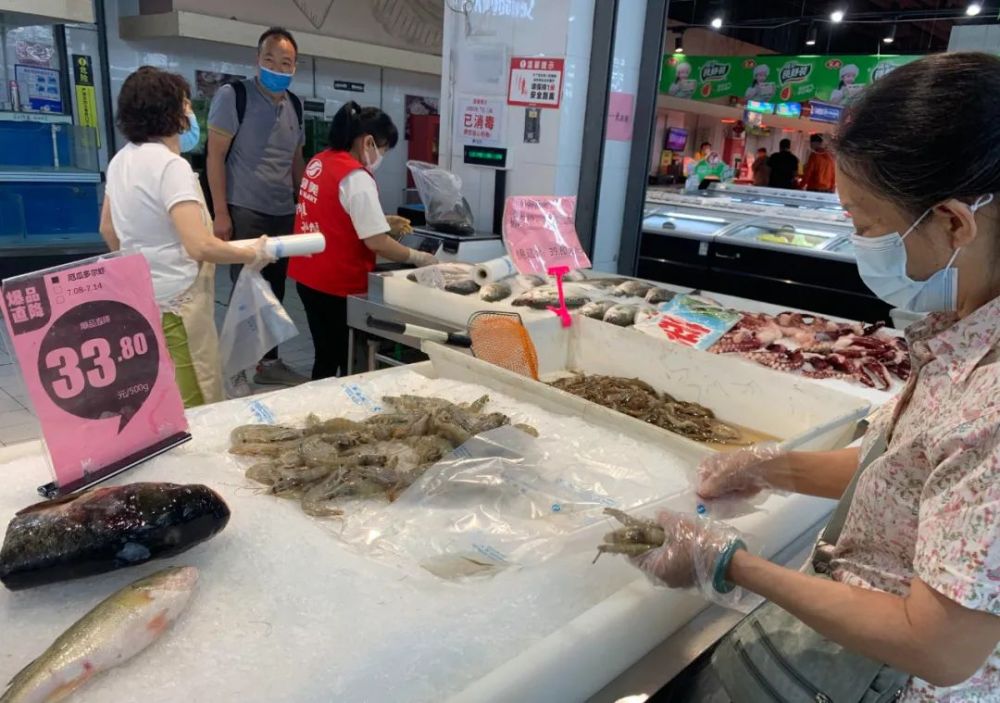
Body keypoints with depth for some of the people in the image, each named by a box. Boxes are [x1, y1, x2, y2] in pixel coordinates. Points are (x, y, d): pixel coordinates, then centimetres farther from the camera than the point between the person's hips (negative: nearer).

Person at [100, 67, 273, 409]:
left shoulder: (121, 160, 8)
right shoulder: (170, 165, -20)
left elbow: (108, 229, 19)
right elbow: (199, 246, -28)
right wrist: (253, 255, -13)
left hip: (139, 298, 10)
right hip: (175, 304, -10)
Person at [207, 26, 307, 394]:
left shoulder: (294, 105, 11)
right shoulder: (233, 96, -7)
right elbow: (215, 156, -8)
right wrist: (221, 213, -14)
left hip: (284, 214, 6)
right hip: (245, 212, -6)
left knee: (274, 292, 12)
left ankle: (268, 363, 24)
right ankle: (236, 371, 10)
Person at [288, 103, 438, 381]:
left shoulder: (319, 161, 8)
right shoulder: (356, 177, -19)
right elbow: (376, 243, -21)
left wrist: (382, 221, 13)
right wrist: (418, 258, -8)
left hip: (309, 277, 8)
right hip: (338, 284, -8)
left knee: (327, 358, 19)